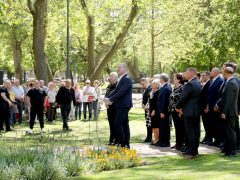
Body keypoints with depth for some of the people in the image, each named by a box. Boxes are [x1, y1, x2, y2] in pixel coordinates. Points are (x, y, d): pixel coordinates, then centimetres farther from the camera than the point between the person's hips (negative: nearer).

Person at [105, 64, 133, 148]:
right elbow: (116, 90, 15)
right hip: (121, 105, 10)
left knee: (118, 124, -12)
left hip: (124, 105, -10)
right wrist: (107, 98, 1)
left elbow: (121, 92, -20)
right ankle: (126, 143, 14)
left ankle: (122, 143, -8)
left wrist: (110, 99, -19)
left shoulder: (127, 79, -13)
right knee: (125, 124, 10)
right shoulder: (121, 79, 17)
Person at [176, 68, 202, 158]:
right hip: (197, 111, 9)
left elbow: (183, 98, -19)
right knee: (195, 131, 12)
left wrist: (178, 107, -2)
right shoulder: (198, 83, 12)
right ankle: (194, 149, 19)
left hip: (190, 112, -9)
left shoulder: (189, 84, -18)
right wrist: (182, 107, 15)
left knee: (190, 132, -5)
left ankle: (192, 151, -4)